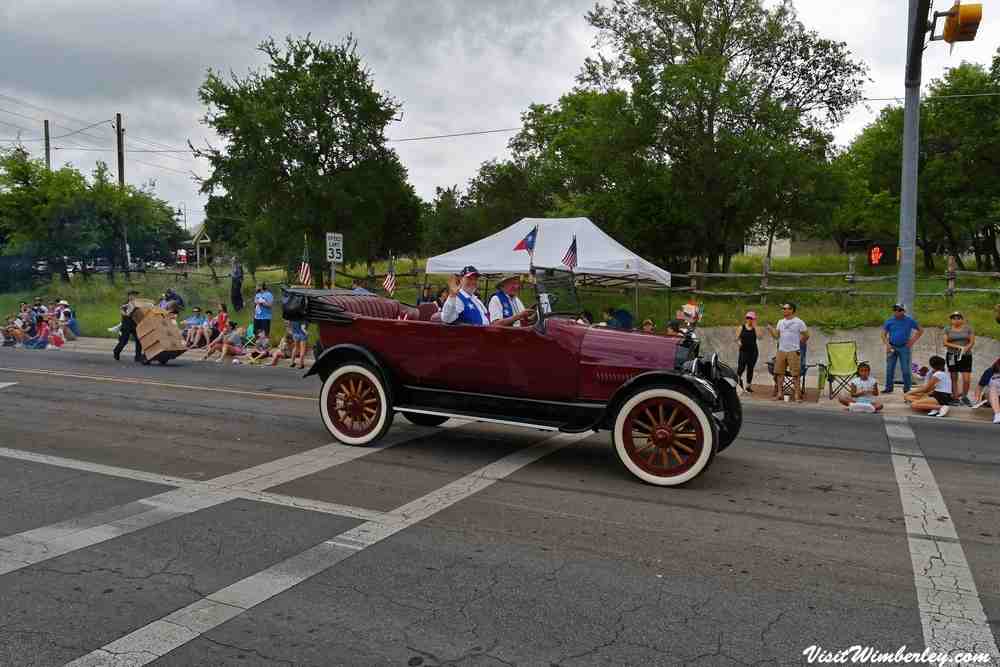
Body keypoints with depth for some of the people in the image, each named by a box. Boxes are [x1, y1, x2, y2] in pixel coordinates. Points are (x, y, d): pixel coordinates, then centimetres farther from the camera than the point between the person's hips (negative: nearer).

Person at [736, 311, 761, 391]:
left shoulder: (755, 328, 6)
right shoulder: (742, 327, 6)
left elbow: (759, 336, -11)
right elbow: (737, 337, 7)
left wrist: (755, 326, -9)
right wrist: (739, 342, -14)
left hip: (753, 351, 1)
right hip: (744, 350, -1)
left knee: (750, 368, 4)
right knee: (741, 367, -14)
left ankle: (748, 385, 15)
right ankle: (738, 377, 19)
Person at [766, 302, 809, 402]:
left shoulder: (799, 322, -3)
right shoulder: (780, 322, 11)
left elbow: (806, 336, 4)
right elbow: (776, 336, 7)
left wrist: (798, 342, 8)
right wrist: (770, 329, -7)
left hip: (793, 351, -5)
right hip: (781, 351, 5)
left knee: (795, 374, -3)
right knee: (779, 373, 4)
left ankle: (796, 395, 0)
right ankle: (779, 394, 10)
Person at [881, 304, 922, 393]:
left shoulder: (909, 321, 2)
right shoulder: (889, 321, 4)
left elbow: (920, 331, 10)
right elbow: (883, 334, 6)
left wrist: (913, 341, 0)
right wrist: (887, 345, -8)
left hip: (904, 348, -2)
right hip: (892, 348, 2)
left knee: (905, 369, -1)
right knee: (889, 369, 2)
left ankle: (907, 389, 7)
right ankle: (888, 388, 9)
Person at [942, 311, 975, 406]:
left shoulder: (968, 328, 5)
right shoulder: (947, 329, 4)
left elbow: (972, 342, 2)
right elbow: (945, 343, -2)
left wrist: (966, 348, -17)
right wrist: (957, 346, -16)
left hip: (965, 356, 0)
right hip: (952, 355, 0)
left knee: (967, 379, -7)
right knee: (954, 378, 4)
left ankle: (964, 396, 12)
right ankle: (955, 397, 12)